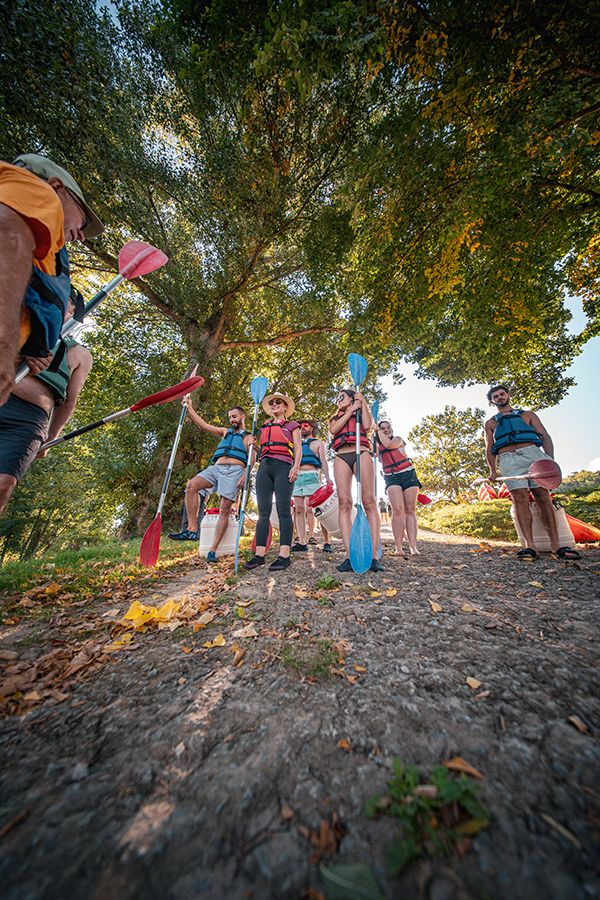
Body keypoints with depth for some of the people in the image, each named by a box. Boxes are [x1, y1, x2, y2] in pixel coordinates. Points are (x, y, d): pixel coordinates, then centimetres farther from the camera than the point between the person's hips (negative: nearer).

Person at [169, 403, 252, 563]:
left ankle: (213, 551, -9)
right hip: (216, 467, 5)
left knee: (225, 509, -13)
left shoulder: (248, 437, 17)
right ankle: (192, 530, -20)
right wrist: (190, 408, 23)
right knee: (191, 485, -22)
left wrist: (245, 475, -14)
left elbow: (251, 460, 4)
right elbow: (204, 425, 27)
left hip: (234, 470, -4)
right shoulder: (225, 432, 32)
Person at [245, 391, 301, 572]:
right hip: (264, 467, 5)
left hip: (283, 466, -4)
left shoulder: (292, 426, 16)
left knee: (283, 510, -10)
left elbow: (298, 449, 6)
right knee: (263, 511, 0)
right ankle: (259, 554, 2)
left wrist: (296, 466, -10)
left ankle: (284, 555, -10)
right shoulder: (264, 427, 28)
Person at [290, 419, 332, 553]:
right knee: (299, 510, -2)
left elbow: (323, 460, 5)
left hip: (311, 476, -4)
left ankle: (326, 542, -2)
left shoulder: (318, 443, 18)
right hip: (297, 477, 4)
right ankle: (302, 542, 1)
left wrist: (327, 477, -6)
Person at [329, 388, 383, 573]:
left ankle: (374, 556, -14)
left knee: (369, 502, -14)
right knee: (344, 503, -12)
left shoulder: (363, 412, 26)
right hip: (341, 457, 2)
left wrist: (362, 402, 11)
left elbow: (367, 425, 3)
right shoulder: (336, 417, 31)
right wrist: (351, 410, 9)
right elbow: (333, 429, 7)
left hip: (362, 454, -1)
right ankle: (349, 556, -14)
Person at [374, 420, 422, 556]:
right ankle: (398, 547, -16)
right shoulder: (378, 445, 17)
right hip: (391, 477, 0)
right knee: (397, 509, -17)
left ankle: (413, 547, -5)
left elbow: (388, 444, -10)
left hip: (408, 474, 0)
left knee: (410, 510, -6)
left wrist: (378, 430, 2)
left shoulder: (398, 439, 12)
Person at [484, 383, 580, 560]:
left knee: (543, 496, -7)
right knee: (520, 498, -11)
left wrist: (551, 460, -2)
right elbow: (490, 449, 17)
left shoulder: (527, 414, 25)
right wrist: (493, 470, 5)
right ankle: (529, 546, -13)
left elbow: (545, 437, 14)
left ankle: (556, 544, -3)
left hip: (533, 454, 1)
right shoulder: (490, 423, 24)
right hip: (508, 459, -1)